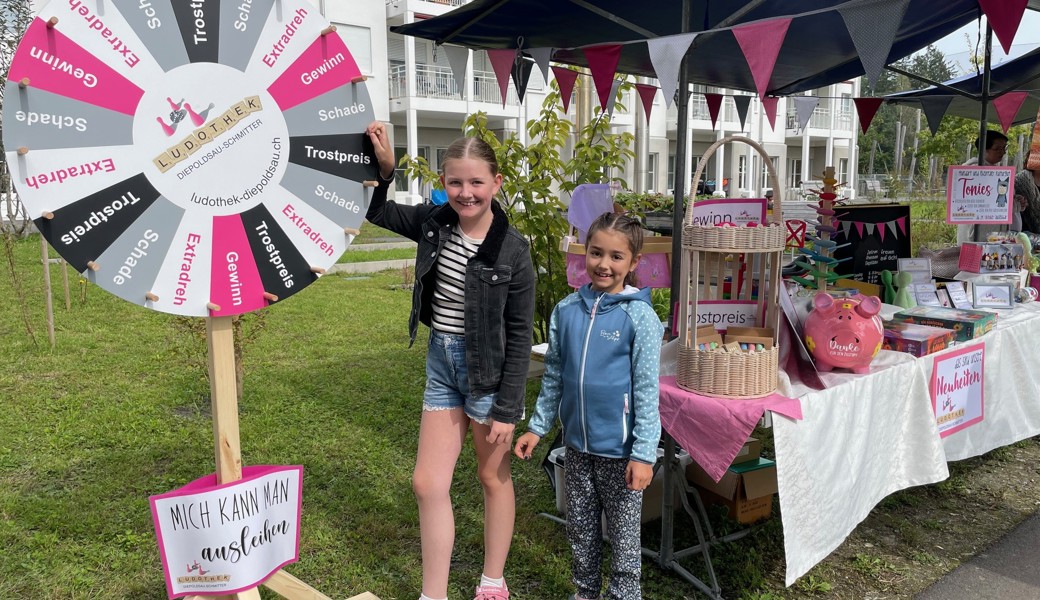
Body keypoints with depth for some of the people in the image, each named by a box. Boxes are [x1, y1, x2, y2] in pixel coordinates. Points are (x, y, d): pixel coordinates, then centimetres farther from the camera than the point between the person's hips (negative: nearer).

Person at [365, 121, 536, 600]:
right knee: (427, 483, 7)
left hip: (488, 370, -5)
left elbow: (520, 335, -13)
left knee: (494, 477, 14)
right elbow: (376, 213, 11)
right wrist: (382, 168, -8)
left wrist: (507, 408, -12)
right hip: (441, 362, 5)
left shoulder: (512, 250, -17)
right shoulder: (434, 223, -4)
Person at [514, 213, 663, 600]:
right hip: (577, 443, 5)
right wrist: (538, 426, 8)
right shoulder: (566, 310, -1)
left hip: (620, 448, -4)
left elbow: (647, 390, -13)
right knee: (580, 528, 20)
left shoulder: (640, 317, -14)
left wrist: (644, 453, -15)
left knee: (623, 533, 12)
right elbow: (553, 376, 8)